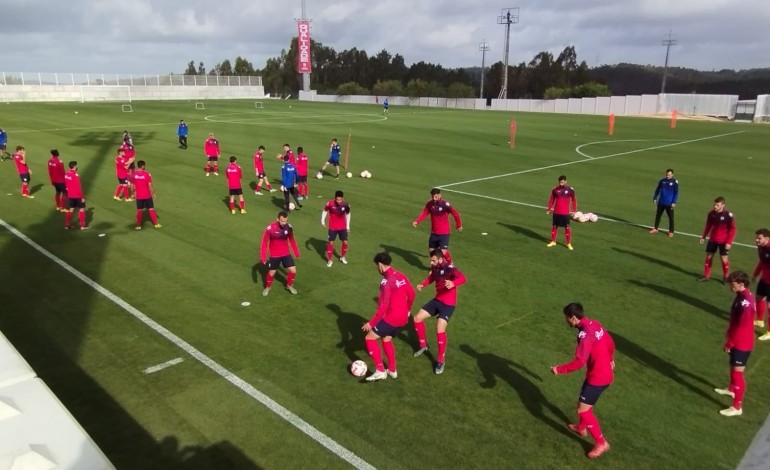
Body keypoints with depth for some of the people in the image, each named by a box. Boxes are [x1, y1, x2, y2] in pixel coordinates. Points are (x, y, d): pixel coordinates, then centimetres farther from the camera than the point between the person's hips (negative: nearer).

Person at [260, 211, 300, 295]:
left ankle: (289, 285, 29)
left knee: (293, 271, 1)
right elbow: (264, 242, -13)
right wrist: (262, 257, -16)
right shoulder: (270, 228, -23)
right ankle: (267, 287, 38)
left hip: (286, 253, 3)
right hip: (274, 255, -3)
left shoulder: (289, 227, -11)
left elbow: (291, 240, 6)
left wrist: (296, 252, 9)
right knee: (271, 273, 9)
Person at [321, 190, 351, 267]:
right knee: (330, 243, -1)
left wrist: (348, 226, 5)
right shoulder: (330, 203, -21)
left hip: (343, 227, 2)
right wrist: (323, 221, -7)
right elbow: (325, 211, -1)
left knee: (345, 242, 3)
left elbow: (348, 214, 3)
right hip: (332, 227, -2)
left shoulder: (346, 205, -16)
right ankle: (329, 260, 14)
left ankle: (342, 257, 29)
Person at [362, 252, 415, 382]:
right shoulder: (401, 276, 4)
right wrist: (407, 309, 31)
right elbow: (411, 293, 15)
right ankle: (392, 370, 32)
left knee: (369, 338, 3)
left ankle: (380, 371, 0)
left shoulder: (386, 281, -21)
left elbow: (383, 306, -24)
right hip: (402, 318, 9)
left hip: (391, 318, -8)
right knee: (386, 340, 26)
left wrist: (371, 323, -17)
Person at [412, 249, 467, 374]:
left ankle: (441, 360, 1)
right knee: (417, 318, 7)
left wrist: (453, 283, -63)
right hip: (437, 300, 8)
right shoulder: (435, 268, 0)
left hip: (448, 304, -8)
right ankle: (423, 345, 30)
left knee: (440, 330, -19)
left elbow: (462, 278, -42)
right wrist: (422, 284, 4)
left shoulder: (449, 268, -24)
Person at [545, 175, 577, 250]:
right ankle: (553, 241, 26)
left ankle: (569, 244, 11)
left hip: (565, 213, -2)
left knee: (567, 228, 1)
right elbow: (552, 199, 5)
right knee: (554, 226, 11)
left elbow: (573, 200, 3)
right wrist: (549, 208, 0)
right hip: (556, 212, 2)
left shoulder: (570, 190, -6)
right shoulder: (555, 189, -3)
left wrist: (574, 210, 1)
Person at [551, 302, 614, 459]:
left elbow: (579, 362, -32)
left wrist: (559, 369, -21)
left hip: (597, 377, -10)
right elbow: (611, 344, 16)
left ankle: (601, 443, 12)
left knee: (583, 410, 0)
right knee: (585, 403, 27)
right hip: (605, 374, 10)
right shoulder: (595, 324, 1)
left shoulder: (585, 333, -27)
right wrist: (610, 361, 33)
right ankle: (581, 428, 47)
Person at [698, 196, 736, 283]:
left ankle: (725, 277, 22)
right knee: (709, 256, 9)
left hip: (723, 242, -4)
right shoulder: (711, 214, -4)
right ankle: (706, 276, 21)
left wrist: (729, 242, -18)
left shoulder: (728, 215, -17)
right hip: (712, 240, 4)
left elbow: (732, 230, -13)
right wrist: (703, 237, 8)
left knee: (724, 259, 2)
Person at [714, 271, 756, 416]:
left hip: (742, 343, -10)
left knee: (737, 373, -4)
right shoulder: (743, 295, 3)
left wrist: (729, 343, -18)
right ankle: (732, 390, 50)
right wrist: (729, 334, 20)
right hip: (738, 341, 10)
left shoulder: (745, 301, -28)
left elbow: (741, 326, -27)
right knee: (733, 368, 28)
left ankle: (737, 407, 4)